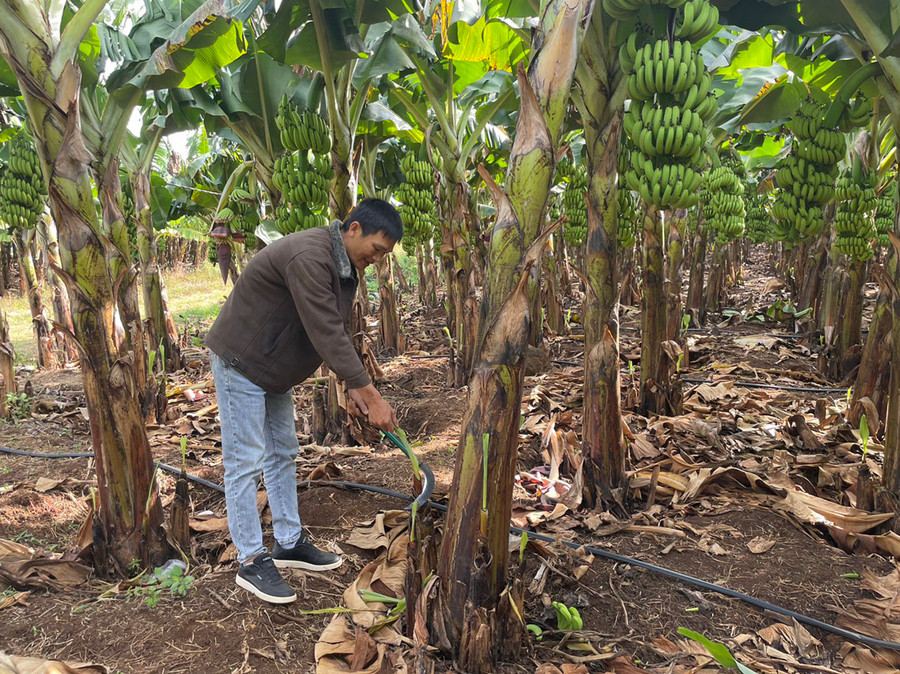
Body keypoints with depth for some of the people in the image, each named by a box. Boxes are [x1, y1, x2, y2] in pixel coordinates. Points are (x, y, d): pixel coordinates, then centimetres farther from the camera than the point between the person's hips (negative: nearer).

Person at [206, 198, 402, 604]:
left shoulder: (344, 265, 3)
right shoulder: (308, 258, -30)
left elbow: (336, 331, 7)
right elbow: (326, 335, -34)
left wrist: (353, 386, -2)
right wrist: (372, 395, -32)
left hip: (274, 367, 10)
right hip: (241, 361, -10)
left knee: (283, 454, 15)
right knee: (246, 461, -4)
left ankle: (289, 544, 27)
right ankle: (251, 562, 7)